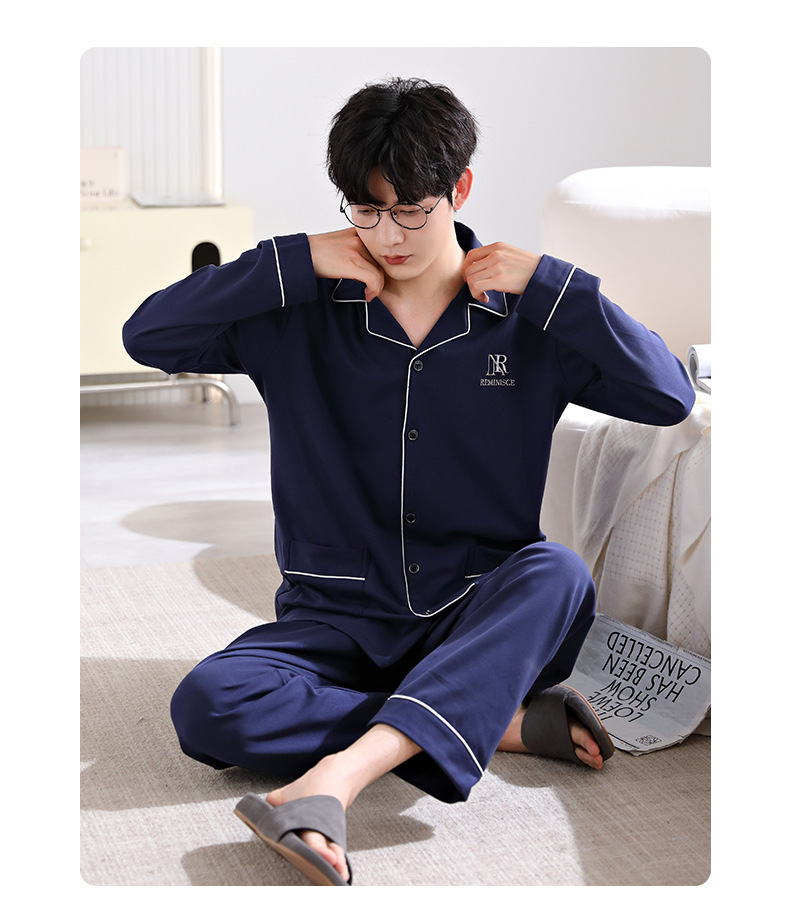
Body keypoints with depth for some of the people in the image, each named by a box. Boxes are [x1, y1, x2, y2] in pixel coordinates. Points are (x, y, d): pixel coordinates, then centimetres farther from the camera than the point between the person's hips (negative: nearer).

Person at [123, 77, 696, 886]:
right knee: (205, 704, -28)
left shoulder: (525, 315, 1)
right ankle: (505, 722, -24)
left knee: (558, 573, -35)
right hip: (339, 619, 1)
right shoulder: (302, 311, 1)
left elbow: (670, 396, -8)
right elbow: (147, 335, -6)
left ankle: (338, 774, -46)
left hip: (485, 621, 0)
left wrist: (547, 282, -12)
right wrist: (292, 261, -12)